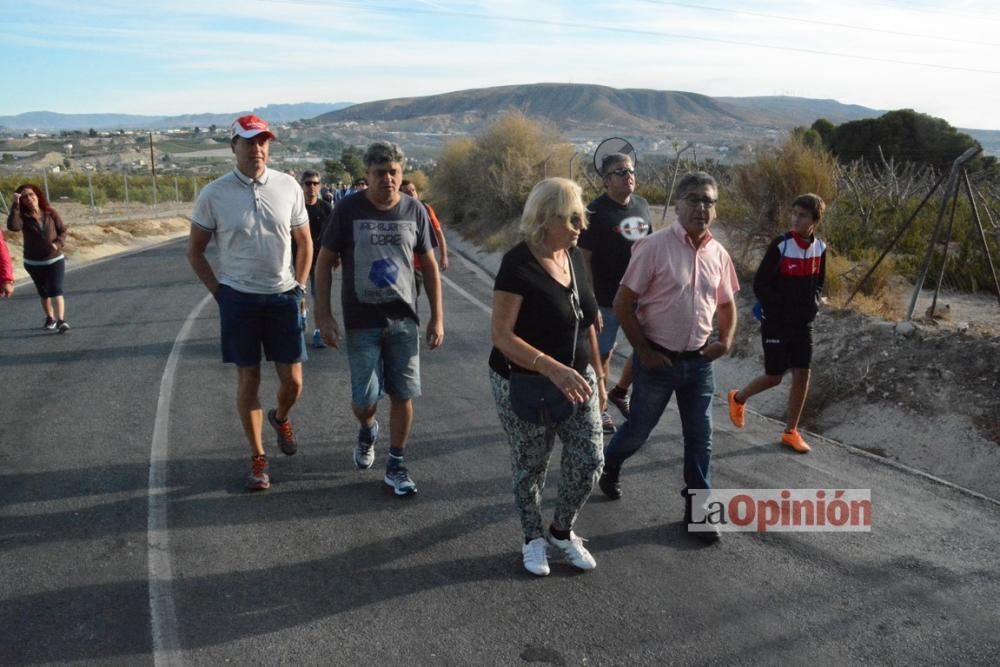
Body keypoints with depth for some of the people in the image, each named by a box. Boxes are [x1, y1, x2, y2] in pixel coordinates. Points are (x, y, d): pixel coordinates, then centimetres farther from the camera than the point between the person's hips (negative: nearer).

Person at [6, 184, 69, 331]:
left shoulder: (51, 213, -6)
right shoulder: (22, 216, -10)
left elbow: (63, 231, 0)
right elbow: (13, 226, -31)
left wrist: (58, 244, -19)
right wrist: (15, 205, -33)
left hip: (55, 260, -1)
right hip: (34, 263, 1)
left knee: (56, 290, -15)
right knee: (44, 293, 17)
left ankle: (61, 320, -24)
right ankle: (50, 318, 34)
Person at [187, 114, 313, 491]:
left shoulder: (288, 187, 0)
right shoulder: (214, 195, -5)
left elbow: (304, 242, 11)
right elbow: (194, 251, 4)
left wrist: (300, 287, 5)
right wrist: (218, 292, -2)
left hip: (284, 297, 2)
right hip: (239, 300, -1)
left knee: (293, 381, 6)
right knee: (248, 380, 6)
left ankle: (280, 418, 40)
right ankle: (258, 458, 20)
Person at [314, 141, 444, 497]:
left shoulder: (415, 211, 0)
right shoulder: (348, 210, -6)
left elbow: (429, 266, 8)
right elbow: (324, 263, -1)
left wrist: (437, 317, 4)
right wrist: (324, 315, -7)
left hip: (404, 320, 2)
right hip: (361, 322, -2)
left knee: (402, 395, 5)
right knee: (364, 398, 0)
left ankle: (396, 466, 22)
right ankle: (367, 429, 36)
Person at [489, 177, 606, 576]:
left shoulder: (575, 257, 1)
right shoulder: (518, 264, -20)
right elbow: (502, 335, -24)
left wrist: (598, 375, 13)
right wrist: (553, 368, -34)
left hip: (576, 379, 6)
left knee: (589, 462, 5)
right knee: (530, 466, 11)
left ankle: (562, 532, 31)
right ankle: (533, 538, 36)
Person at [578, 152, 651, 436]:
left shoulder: (642, 205, 5)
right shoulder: (596, 212, -14)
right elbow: (584, 260, -14)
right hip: (607, 299, -6)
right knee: (603, 354, 6)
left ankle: (620, 392, 37)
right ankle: (600, 408, 25)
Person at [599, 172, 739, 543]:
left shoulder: (719, 254, 2)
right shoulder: (654, 246, -14)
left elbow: (726, 304, 16)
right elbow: (623, 304, -12)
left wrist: (726, 340, -1)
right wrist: (643, 351, -13)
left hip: (699, 363, 4)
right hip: (658, 360, -4)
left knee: (700, 438, 9)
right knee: (638, 430, 12)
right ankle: (607, 467, 42)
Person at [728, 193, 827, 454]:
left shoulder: (820, 248, 1)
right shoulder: (780, 245, -15)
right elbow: (760, 284, -13)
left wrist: (813, 303, 0)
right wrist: (777, 310, -15)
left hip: (803, 323, 5)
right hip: (776, 322, -5)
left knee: (802, 374, 2)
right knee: (774, 377, 1)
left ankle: (791, 431, 15)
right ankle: (738, 398, 30)